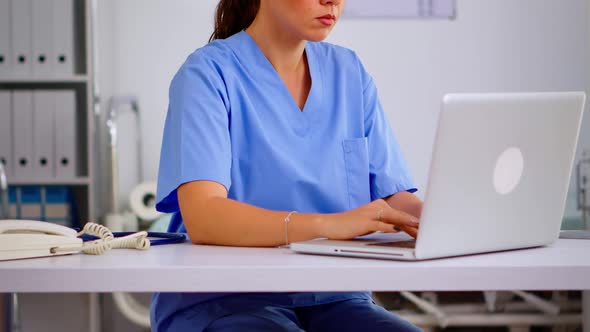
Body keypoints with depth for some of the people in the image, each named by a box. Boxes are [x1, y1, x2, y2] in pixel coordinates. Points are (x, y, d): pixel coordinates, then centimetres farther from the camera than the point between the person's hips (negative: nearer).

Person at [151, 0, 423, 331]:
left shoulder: (350, 72, 12)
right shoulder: (209, 73, -6)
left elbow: (394, 198, 7)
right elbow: (202, 217, -20)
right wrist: (327, 225, -34)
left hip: (333, 300, 5)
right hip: (224, 302, -5)